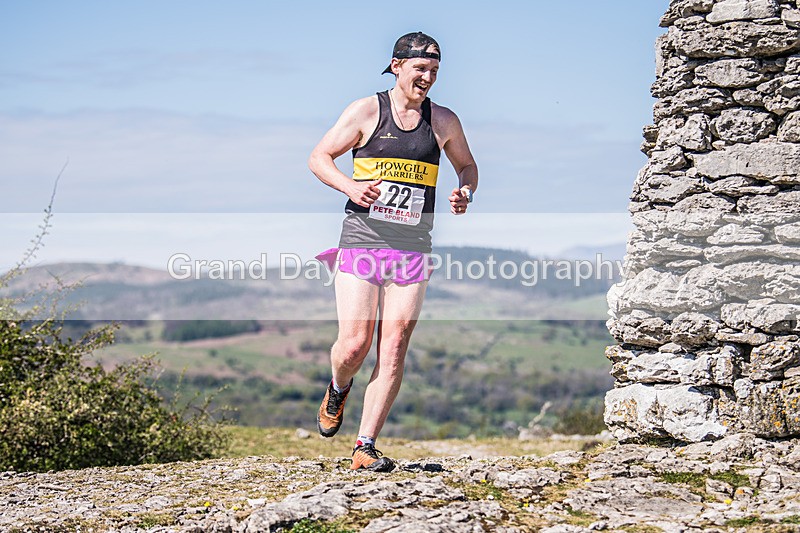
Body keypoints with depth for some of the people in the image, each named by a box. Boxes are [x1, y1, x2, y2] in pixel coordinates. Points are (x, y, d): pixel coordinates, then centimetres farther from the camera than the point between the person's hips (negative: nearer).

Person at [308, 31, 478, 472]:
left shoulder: (444, 121, 9)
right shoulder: (367, 111, 1)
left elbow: (467, 165, 24)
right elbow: (318, 158, 4)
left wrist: (465, 193, 2)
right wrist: (350, 186, -15)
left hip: (412, 250, 2)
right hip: (361, 242, -2)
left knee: (393, 350, -5)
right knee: (354, 345, -8)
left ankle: (365, 447, 0)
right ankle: (337, 390, 28)